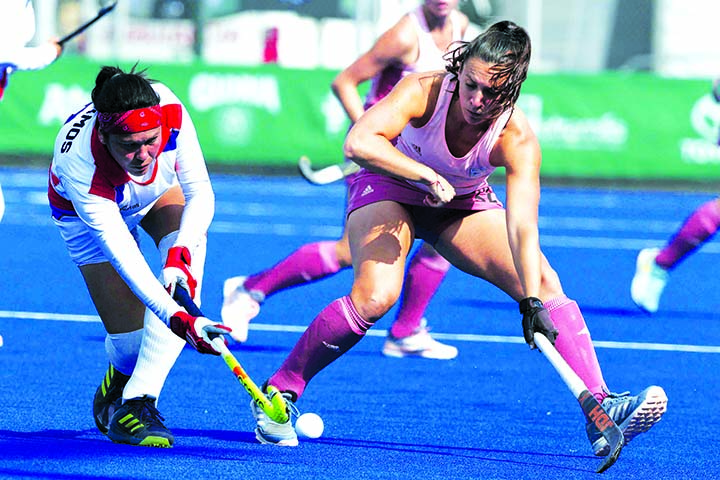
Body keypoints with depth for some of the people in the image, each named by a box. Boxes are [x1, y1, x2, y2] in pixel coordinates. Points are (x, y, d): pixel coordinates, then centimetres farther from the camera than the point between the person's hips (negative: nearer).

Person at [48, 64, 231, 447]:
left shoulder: (169, 111, -37)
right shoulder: (78, 164, -43)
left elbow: (201, 195, -26)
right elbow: (123, 257, -43)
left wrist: (179, 254, -43)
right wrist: (178, 318, -53)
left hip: (161, 191, 3)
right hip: (87, 211, -3)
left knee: (189, 249, -29)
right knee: (129, 341, -13)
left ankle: (137, 401, -27)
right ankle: (118, 381, 27)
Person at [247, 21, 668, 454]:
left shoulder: (518, 140, -28)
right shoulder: (424, 91, -31)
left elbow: (522, 229, -37)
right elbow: (358, 143, -45)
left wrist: (533, 303, -48)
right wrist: (427, 175, -45)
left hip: (464, 204, 3)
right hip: (390, 187, -3)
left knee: (544, 282, -16)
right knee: (375, 296, -29)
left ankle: (600, 407, -16)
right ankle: (278, 393, -14)